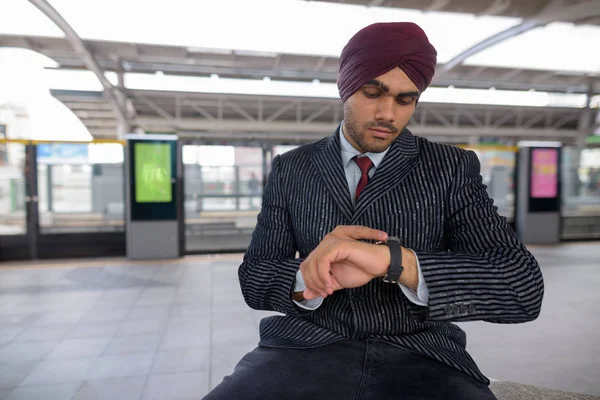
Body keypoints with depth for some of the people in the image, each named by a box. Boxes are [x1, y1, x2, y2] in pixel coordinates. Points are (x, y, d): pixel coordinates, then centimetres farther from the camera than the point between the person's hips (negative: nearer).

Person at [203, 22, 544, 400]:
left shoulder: (453, 168, 0)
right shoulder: (290, 169, 4)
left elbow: (524, 286, -10)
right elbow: (254, 277, 3)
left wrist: (393, 260, -26)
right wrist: (306, 277, -21)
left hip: (421, 358, 1)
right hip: (307, 347, 0)